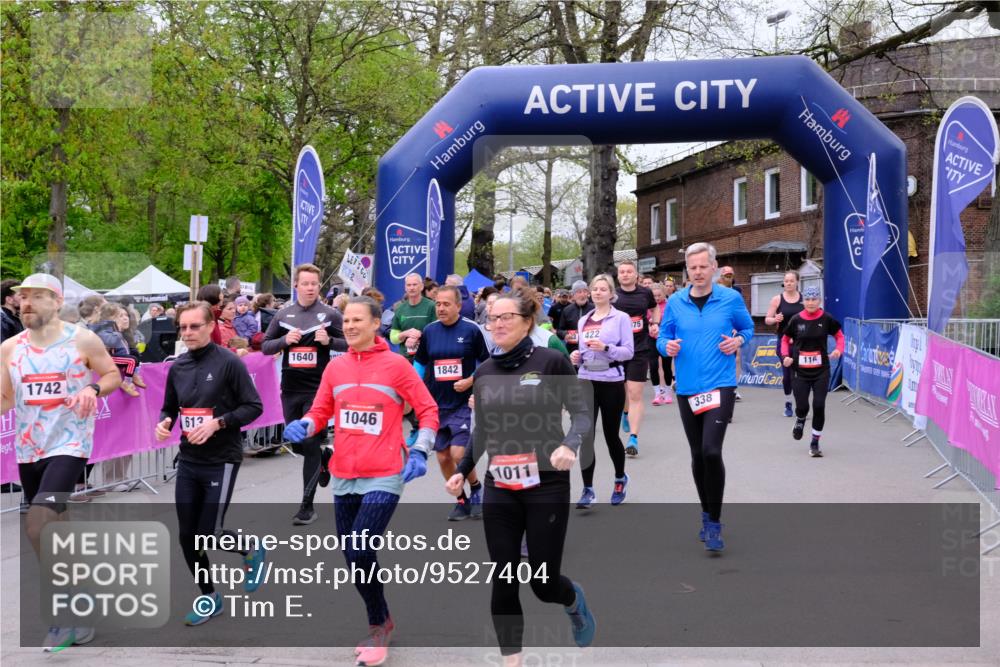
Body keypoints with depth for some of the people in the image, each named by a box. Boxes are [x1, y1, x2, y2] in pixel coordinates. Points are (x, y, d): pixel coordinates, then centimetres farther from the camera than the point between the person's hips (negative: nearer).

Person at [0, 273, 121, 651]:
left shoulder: (83, 340, -6)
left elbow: (113, 375, 4)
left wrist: (94, 388, -16)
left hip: (69, 444, -6)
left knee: (37, 523, -20)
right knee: (54, 528, 14)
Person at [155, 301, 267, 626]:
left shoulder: (229, 362, -11)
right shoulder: (177, 367, 6)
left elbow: (254, 407, -11)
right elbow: (169, 408, 17)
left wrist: (217, 423, -22)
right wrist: (163, 423, -5)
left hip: (221, 461, -6)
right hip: (188, 461, 6)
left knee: (208, 535, -5)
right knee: (187, 536, 7)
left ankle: (252, 547, 28)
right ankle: (209, 599, 27)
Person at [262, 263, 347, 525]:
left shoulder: (330, 314, -2)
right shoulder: (283, 315, 6)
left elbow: (350, 344, 1)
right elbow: (265, 346, 9)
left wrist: (329, 341, -17)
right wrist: (284, 340, -10)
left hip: (318, 389, -4)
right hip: (290, 390, 4)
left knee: (311, 444, -5)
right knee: (296, 444, 12)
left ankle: (307, 506, 4)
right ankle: (326, 456, 44)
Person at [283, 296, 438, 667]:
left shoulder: (396, 365, -6)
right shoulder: (335, 367, 6)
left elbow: (428, 410, -2)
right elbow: (320, 410, 13)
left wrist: (420, 452, -11)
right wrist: (304, 426, -9)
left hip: (384, 478, -5)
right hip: (344, 479, 6)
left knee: (359, 554, -14)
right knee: (355, 559, 12)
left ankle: (378, 627, 9)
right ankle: (381, 622, 34)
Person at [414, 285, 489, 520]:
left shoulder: (471, 329, -7)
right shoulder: (429, 331, 3)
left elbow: (486, 362, 1)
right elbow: (420, 362, 14)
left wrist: (471, 381, -14)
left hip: (464, 402, -4)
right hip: (436, 404, 4)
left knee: (459, 454, -14)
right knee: (443, 458, 6)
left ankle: (476, 488, 14)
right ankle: (461, 501, 24)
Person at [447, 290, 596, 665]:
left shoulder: (551, 361, -6)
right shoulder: (484, 372, 8)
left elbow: (581, 412, -8)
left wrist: (570, 444, -27)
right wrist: (462, 471, 10)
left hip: (547, 486, -4)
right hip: (499, 490, 4)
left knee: (543, 582, 2)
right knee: (503, 583, 2)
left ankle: (575, 602, 39)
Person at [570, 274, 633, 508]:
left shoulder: (621, 318, -3)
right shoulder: (583, 320, 12)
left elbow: (628, 351, -9)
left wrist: (605, 347, -23)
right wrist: (576, 357, -1)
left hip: (611, 383, -4)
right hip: (587, 382, 4)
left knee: (611, 435, 8)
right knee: (586, 436, -4)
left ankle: (620, 479, 33)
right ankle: (588, 490, 1)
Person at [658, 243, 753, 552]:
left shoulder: (731, 299, -2)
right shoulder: (675, 302, 1)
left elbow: (748, 328, 13)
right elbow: (663, 337, 8)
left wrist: (738, 341, -7)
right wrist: (668, 347, -14)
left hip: (720, 386, -3)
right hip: (687, 388, 3)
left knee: (711, 451, -17)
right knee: (697, 454, 13)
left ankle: (715, 522, -2)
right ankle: (707, 514, 32)